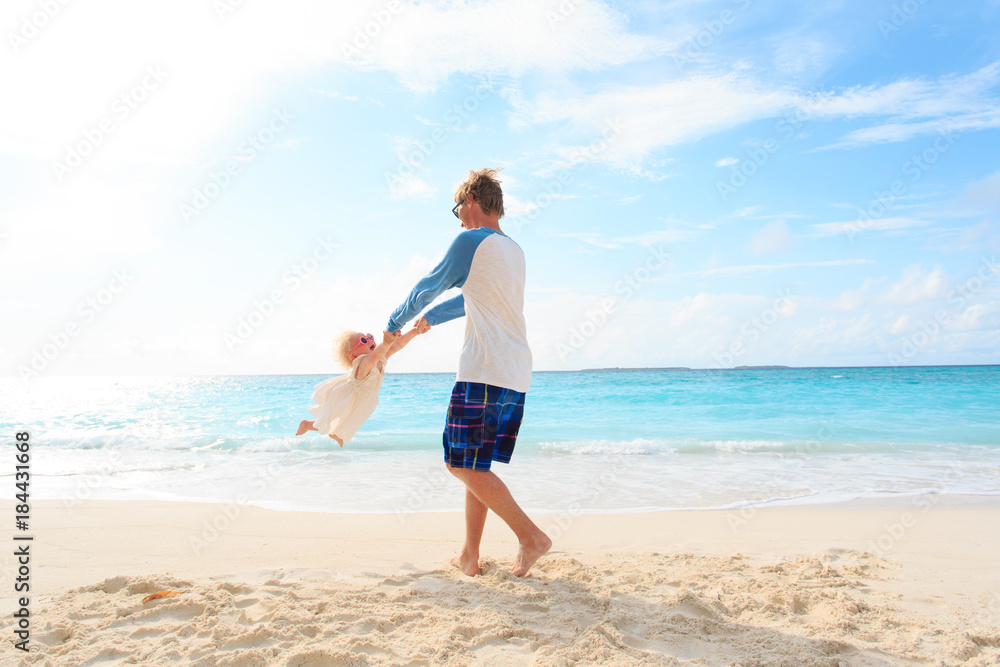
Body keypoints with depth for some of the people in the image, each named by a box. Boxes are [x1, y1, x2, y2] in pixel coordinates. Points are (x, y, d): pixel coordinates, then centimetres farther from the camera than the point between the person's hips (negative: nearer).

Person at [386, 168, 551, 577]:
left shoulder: (471, 242, -5)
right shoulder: (514, 251, 20)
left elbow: (427, 289, 5)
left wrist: (395, 323, 23)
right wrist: (431, 318, 46)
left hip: (483, 374, -9)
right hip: (517, 375, 9)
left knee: (464, 464, -3)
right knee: (474, 465, 13)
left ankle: (531, 536, -5)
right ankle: (469, 556, 16)